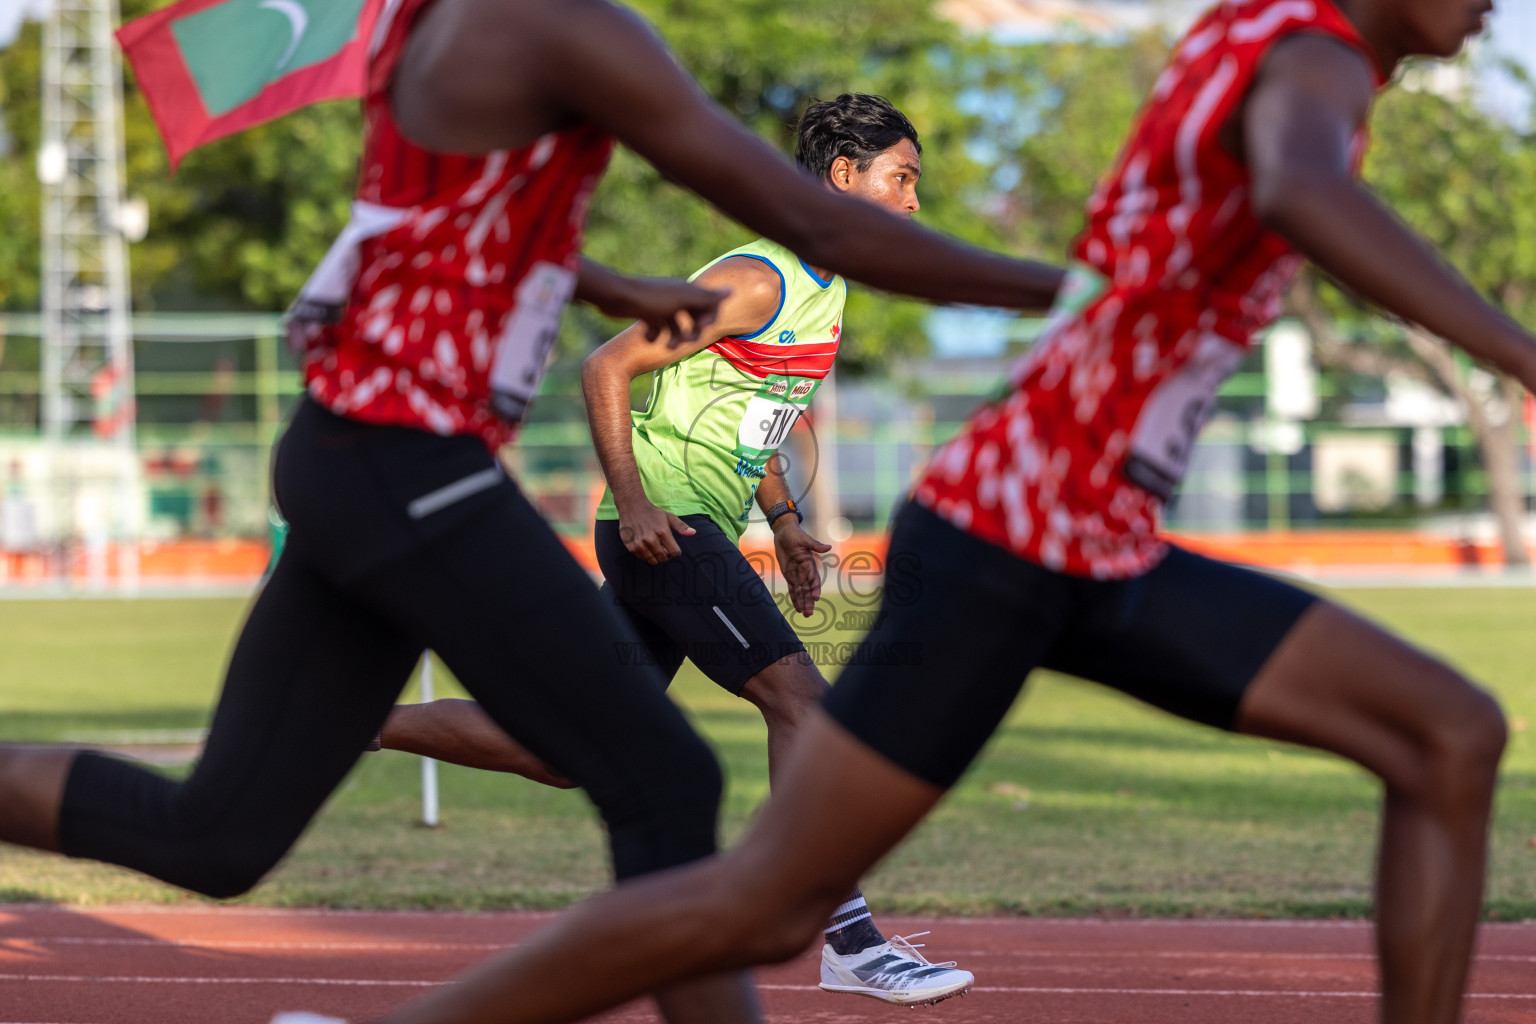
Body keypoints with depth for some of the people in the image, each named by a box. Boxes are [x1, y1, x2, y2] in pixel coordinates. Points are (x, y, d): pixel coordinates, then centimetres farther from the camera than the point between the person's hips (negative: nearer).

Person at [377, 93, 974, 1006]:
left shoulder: (825, 294, 15)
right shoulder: (759, 281, -15)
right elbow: (607, 367, -16)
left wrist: (783, 520, 18)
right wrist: (633, 499, -23)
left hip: (690, 533, 10)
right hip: (663, 526, -10)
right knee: (803, 697, -16)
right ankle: (852, 945, -16)